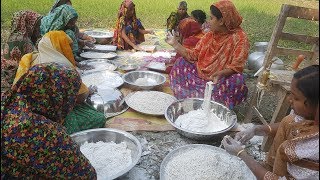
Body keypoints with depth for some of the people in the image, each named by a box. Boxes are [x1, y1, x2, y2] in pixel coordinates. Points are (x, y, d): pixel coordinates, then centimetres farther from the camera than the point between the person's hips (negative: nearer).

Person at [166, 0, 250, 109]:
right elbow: (194, 55, 2)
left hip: (223, 79, -5)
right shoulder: (210, 35, 4)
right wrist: (175, 44, -5)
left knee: (237, 81, -35)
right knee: (182, 63, 0)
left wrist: (220, 74, -40)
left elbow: (236, 67, -22)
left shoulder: (239, 38, -14)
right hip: (201, 75, 6)